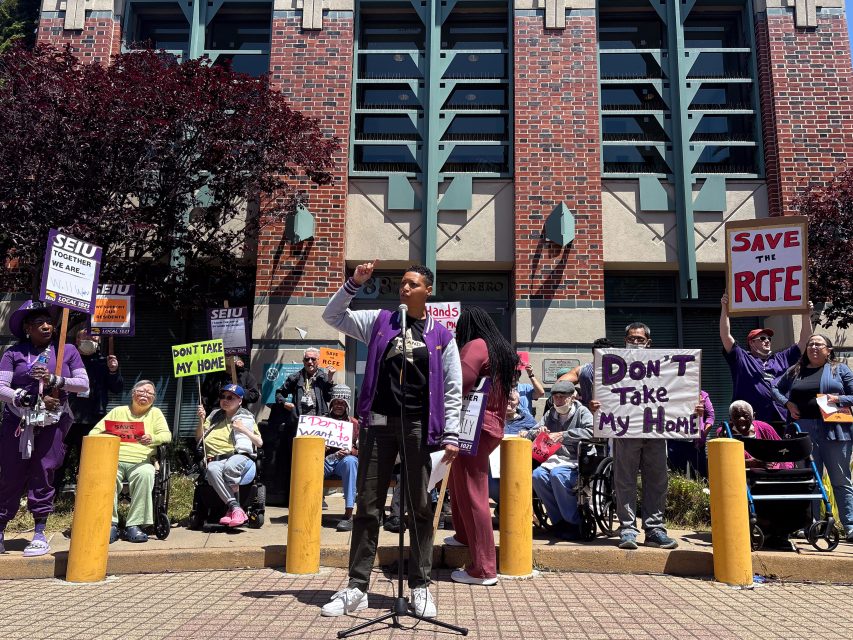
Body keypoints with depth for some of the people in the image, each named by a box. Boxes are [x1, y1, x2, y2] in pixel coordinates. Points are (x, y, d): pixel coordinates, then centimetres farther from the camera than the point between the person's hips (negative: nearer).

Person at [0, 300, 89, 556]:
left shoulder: (67, 350, 5)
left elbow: (83, 384, -1)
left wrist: (54, 380, -15)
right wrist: (29, 399, -17)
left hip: (53, 423, 0)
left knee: (43, 474, 1)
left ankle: (40, 534, 11)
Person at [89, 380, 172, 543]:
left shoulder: (155, 413, 21)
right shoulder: (118, 411, 23)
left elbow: (166, 435, 6)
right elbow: (95, 432, 16)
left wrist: (152, 438, -17)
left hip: (141, 462, -1)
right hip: (114, 459, 1)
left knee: (145, 474, -35)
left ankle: (134, 525, -29)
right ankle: (110, 525, -26)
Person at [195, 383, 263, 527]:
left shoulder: (246, 417, 19)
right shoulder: (214, 415, 27)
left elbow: (260, 443, 14)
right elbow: (199, 438, 25)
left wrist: (244, 429, 0)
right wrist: (201, 420, 9)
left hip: (239, 457, -2)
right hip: (215, 459, 2)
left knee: (229, 467, -40)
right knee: (212, 470, -36)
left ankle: (231, 509, -28)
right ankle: (236, 508, -39)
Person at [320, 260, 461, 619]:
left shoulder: (442, 337, 6)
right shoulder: (379, 322, 10)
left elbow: (452, 391, 4)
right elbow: (332, 316, 10)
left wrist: (451, 435, -4)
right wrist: (354, 283, -2)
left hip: (418, 427, -1)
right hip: (378, 423, 1)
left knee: (420, 508, 5)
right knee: (367, 506, 5)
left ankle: (420, 587, 17)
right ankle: (357, 588, 15)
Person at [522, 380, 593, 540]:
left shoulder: (582, 412, 6)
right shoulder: (550, 415, 20)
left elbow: (591, 432, -16)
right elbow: (528, 435, 21)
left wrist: (563, 435, -19)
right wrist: (537, 433, -3)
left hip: (574, 463, -5)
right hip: (554, 460, 5)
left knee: (557, 474, -35)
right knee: (537, 475, -26)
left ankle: (575, 523, -20)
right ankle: (560, 522, -14)